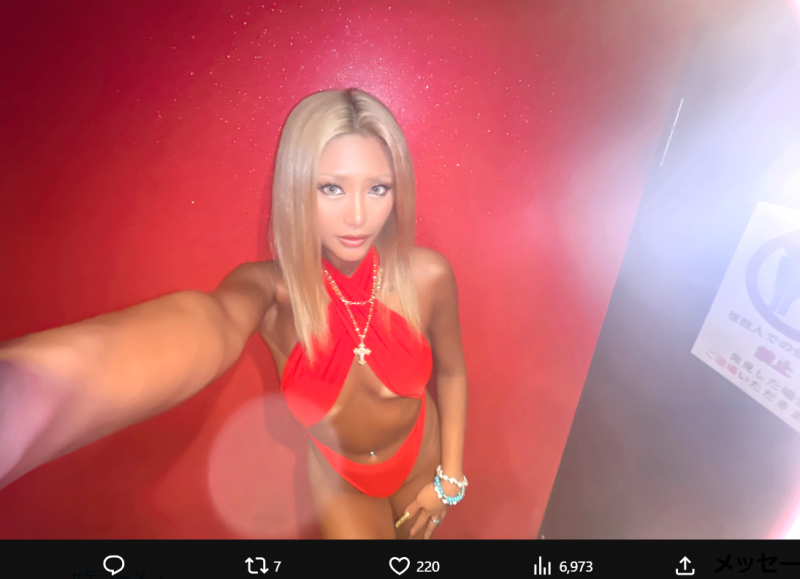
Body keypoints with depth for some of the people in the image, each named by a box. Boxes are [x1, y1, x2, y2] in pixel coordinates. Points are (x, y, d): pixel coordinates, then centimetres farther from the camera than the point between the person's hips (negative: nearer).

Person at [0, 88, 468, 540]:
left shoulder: (427, 275, -26)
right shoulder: (271, 287, -30)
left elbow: (451, 371, -9)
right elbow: (209, 324, -54)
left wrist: (451, 477, -1)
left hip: (421, 459, 2)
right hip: (337, 475, -1)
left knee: (417, 532, 27)